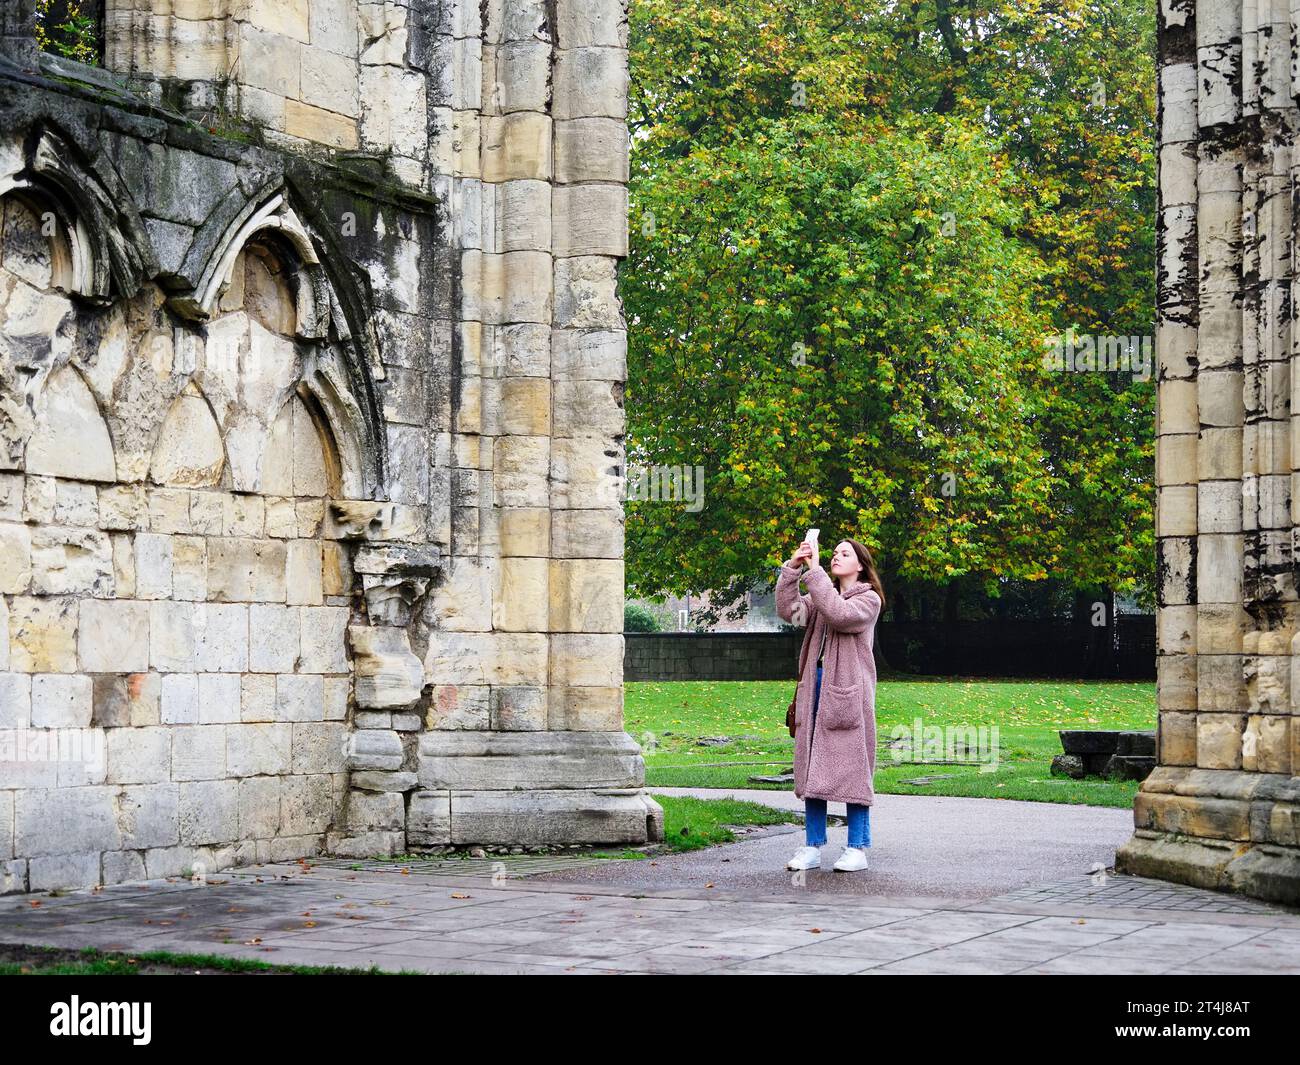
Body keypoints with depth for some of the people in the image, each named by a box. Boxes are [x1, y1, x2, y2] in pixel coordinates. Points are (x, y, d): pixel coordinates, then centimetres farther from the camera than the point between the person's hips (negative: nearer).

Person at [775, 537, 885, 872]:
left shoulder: (868, 600, 0)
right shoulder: (823, 596, 19)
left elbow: (839, 614, -20)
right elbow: (788, 610, 3)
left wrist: (815, 571, -18)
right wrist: (791, 569, -6)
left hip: (848, 693, -6)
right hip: (816, 690, 6)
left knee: (851, 766, -4)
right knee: (814, 767, 5)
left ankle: (857, 848, 1)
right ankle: (813, 847, 9)